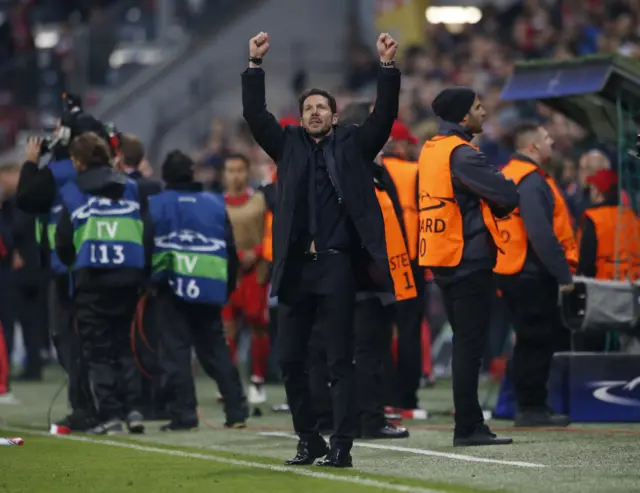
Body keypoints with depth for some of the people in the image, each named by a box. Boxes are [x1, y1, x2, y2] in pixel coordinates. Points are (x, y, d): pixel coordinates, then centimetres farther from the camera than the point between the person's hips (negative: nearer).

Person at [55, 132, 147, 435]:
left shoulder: (72, 193, -1)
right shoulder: (131, 188, 8)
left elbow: (63, 242, 0)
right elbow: (148, 235, 7)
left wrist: (71, 264, 19)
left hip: (90, 279, -3)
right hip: (128, 278, 3)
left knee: (98, 350, 4)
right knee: (124, 346, 16)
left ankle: (110, 416, -3)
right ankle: (133, 408, 4)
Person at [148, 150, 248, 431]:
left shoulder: (154, 205, 1)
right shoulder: (215, 204, 10)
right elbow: (231, 249, 11)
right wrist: (228, 286, 17)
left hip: (171, 288, -3)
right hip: (210, 289, 3)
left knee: (175, 351, -1)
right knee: (216, 350, 12)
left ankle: (183, 414, -7)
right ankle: (236, 411, 10)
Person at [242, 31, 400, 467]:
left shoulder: (353, 145, 9)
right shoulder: (289, 145, 15)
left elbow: (385, 115, -1)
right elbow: (255, 114, 8)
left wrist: (388, 67, -10)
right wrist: (256, 64, 1)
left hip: (337, 266, -3)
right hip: (295, 267, 3)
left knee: (341, 361, -3)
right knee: (290, 359, 5)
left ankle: (342, 446, -3)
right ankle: (309, 440, 17)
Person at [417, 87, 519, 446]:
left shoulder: (430, 151, 12)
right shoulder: (462, 154, -15)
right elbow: (508, 195, -19)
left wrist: (489, 204, 9)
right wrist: (500, 205, 3)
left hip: (441, 261, 9)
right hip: (470, 259, -9)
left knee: (464, 344, 14)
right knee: (471, 345, -7)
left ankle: (470, 424, 15)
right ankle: (468, 427, -7)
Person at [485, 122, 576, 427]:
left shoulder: (506, 176, 15)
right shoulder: (531, 181, -16)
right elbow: (541, 234, -23)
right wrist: (563, 274, -20)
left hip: (510, 273, 10)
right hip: (532, 275, -10)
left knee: (530, 341, 14)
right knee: (538, 342, -5)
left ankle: (528, 407, 17)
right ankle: (532, 408, -3)